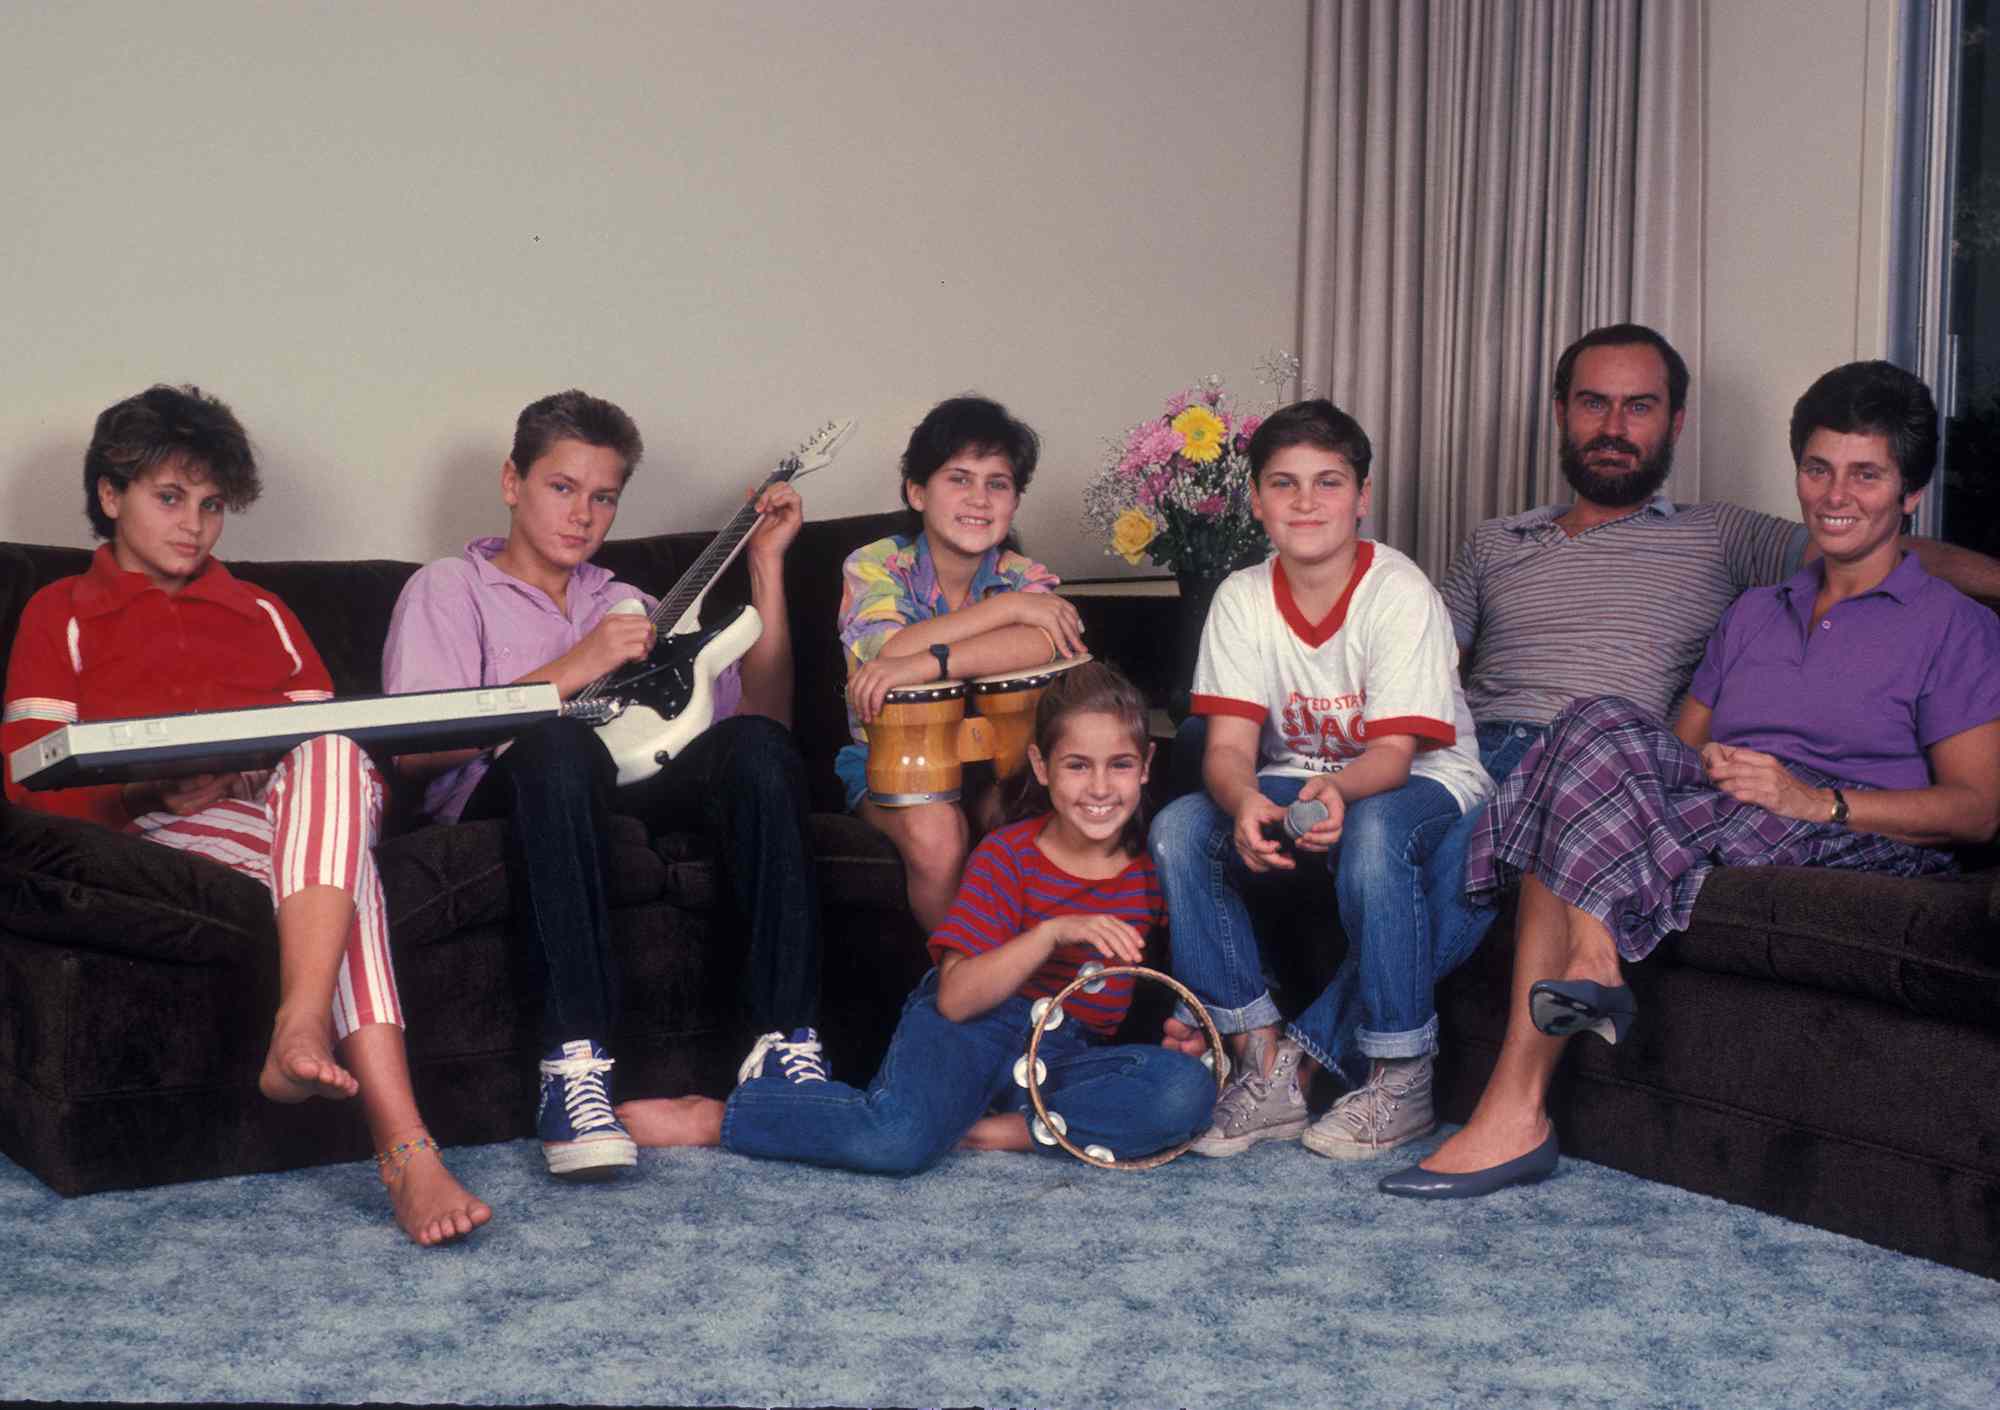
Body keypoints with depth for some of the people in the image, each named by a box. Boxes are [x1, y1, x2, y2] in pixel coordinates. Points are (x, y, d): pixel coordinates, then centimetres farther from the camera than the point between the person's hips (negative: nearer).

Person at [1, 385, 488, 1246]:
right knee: (341, 863, -37)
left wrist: (324, 768, -6)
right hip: (166, 823, -3)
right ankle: (405, 1150, -52)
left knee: (329, 757, -36)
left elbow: (329, 729, 21)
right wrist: (159, 785, -15)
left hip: (311, 801, 3)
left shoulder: (262, 614, 33)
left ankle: (300, 1031, -55)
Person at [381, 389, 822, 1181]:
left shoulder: (628, 606, 34)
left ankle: (788, 1047, -34)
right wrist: (572, 670, -9)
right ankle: (575, 1067, -44)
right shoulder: (450, 589, 18)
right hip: (508, 800, -4)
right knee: (558, 742, -38)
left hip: (643, 797, 4)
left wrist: (766, 564, 16)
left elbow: (763, 710, 20)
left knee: (756, 744, -26)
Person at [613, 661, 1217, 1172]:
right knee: (897, 1139, -36)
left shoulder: (1151, 871, 3)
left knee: (1189, 1088, -28)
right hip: (971, 1028, -3)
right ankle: (717, 1117, -13)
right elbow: (956, 997, -17)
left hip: (1067, 1054, 3)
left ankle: (1000, 1131, -22)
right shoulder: (1007, 854, -6)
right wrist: (1053, 931, -28)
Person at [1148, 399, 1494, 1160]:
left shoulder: (1400, 592, -18)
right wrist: (1244, 802, -39)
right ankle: (1266, 1068, -17)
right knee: (1176, 830, -23)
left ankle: (1398, 1079, -23)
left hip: (1421, 784, -4)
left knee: (1373, 834, -39)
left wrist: (1338, 789, -46)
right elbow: (1229, 745, -14)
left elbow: (1394, 753, -22)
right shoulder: (1242, 598, -6)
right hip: (1298, 780, 4)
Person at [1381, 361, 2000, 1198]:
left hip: (1864, 843, -6)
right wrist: (1708, 769, -7)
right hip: (1719, 818, 6)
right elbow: (1685, 745, 20)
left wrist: (1818, 800, -18)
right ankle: (1592, 963, -36)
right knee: (1600, 728, -27)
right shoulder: (1753, 614, 28)